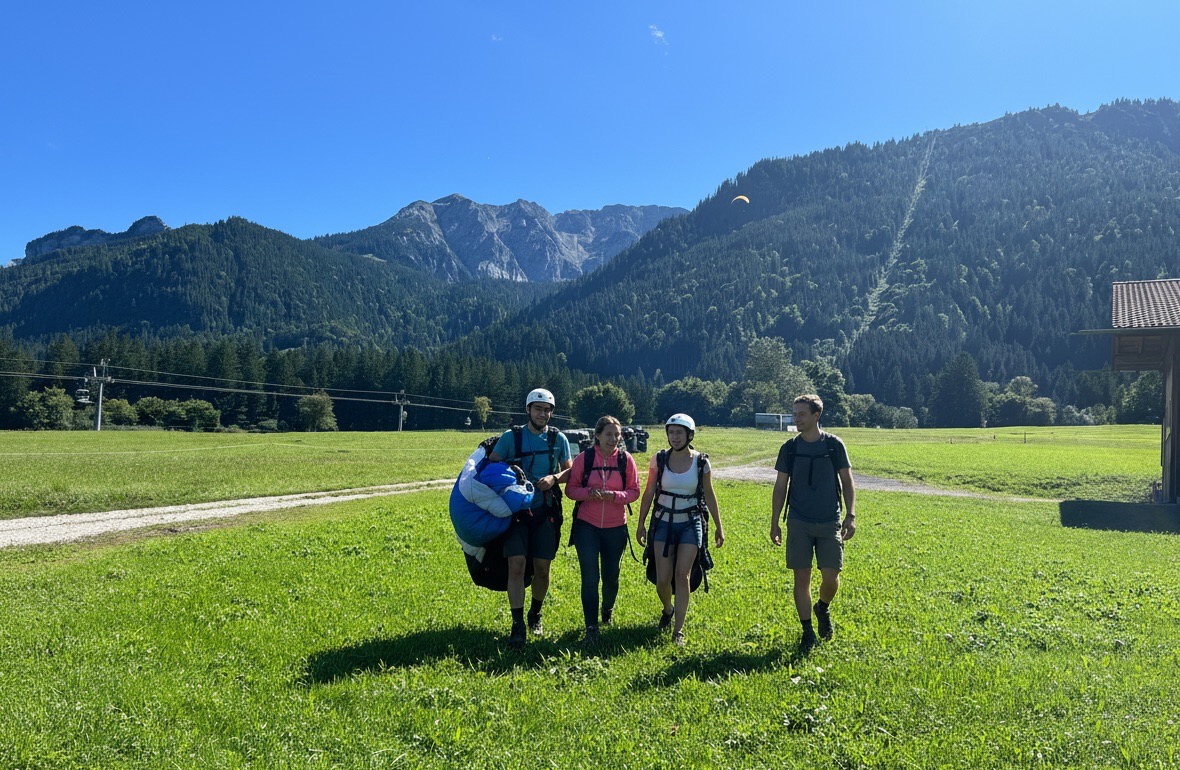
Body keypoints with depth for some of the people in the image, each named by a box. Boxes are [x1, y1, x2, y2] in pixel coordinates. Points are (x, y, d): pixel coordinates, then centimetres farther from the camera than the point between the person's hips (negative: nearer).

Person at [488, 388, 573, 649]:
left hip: (546, 510, 2)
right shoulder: (511, 436, 1)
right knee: (516, 565, -12)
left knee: (542, 568, 7)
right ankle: (518, 625, -6)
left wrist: (554, 478, -11)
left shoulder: (558, 439, 5)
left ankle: (535, 614, 31)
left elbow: (569, 471, 9)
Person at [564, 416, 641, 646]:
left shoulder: (626, 459, -2)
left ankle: (608, 610, 42)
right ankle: (591, 629, -1)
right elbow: (571, 489, -2)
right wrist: (589, 493, -21)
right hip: (587, 525, -1)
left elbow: (634, 491, 0)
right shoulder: (584, 458, -5)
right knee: (590, 577, -7)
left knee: (611, 575, 11)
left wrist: (614, 495, -19)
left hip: (616, 526, 2)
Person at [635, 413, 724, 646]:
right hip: (664, 523, 1)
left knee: (682, 576, -8)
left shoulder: (701, 462, -4)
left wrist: (718, 526, 7)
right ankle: (667, 610, 33)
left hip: (690, 524, -1)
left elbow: (709, 496, 4)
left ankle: (679, 629, 4)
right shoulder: (659, 459, -4)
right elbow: (648, 493, 2)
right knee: (662, 579, 0)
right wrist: (641, 524, 3)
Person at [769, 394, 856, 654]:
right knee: (802, 577, 0)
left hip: (830, 523, -1)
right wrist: (774, 523, 4)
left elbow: (847, 482, 4)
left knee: (830, 578, -3)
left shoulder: (834, 445, -1)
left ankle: (823, 609, 30)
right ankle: (807, 631, 14)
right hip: (799, 523, 1)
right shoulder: (790, 448, 2)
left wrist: (851, 515, -6)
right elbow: (780, 487, 7)